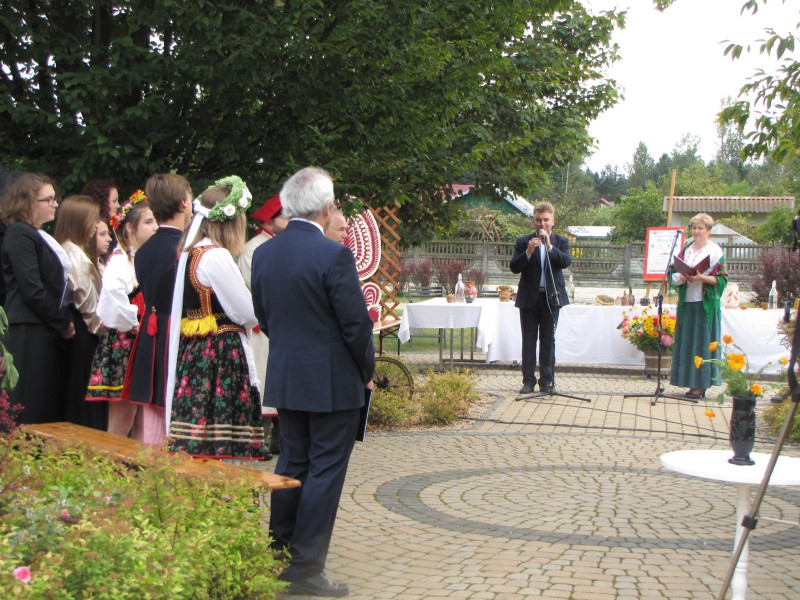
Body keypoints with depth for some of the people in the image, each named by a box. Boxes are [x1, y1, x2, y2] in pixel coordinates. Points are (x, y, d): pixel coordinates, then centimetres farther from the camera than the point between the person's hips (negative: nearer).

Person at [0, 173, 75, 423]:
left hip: (48, 332, 9)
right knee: (32, 408, -6)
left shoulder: (39, 236, 18)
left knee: (50, 407, 9)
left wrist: (64, 322, 6)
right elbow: (32, 290, -18)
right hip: (30, 334, -9)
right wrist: (64, 324, -11)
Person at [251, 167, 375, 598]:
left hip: (284, 379, 7)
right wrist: (367, 370, -1)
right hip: (333, 382, -7)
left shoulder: (263, 254, 3)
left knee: (291, 463, 18)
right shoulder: (334, 255, -18)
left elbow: (263, 315, 11)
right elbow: (356, 322, -16)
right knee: (325, 470, 1)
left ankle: (278, 556, 25)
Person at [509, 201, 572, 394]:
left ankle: (547, 381, 10)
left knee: (548, 341, 4)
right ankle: (528, 380, 7)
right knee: (528, 341, 3)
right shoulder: (523, 242, 4)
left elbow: (566, 262, -12)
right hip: (529, 297, 0)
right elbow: (514, 267, -5)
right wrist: (528, 252, -20)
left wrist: (550, 246, -23)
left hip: (551, 297, 0)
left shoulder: (561, 242, 6)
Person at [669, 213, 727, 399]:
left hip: (705, 304, -6)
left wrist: (701, 278, -21)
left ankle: (700, 385, -1)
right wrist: (682, 277, -10)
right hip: (687, 302, 6)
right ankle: (692, 383, 11)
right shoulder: (686, 249, 14)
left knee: (702, 343, -4)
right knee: (687, 342, 5)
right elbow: (673, 274, 11)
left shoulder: (715, 251, -2)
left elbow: (721, 279, -7)